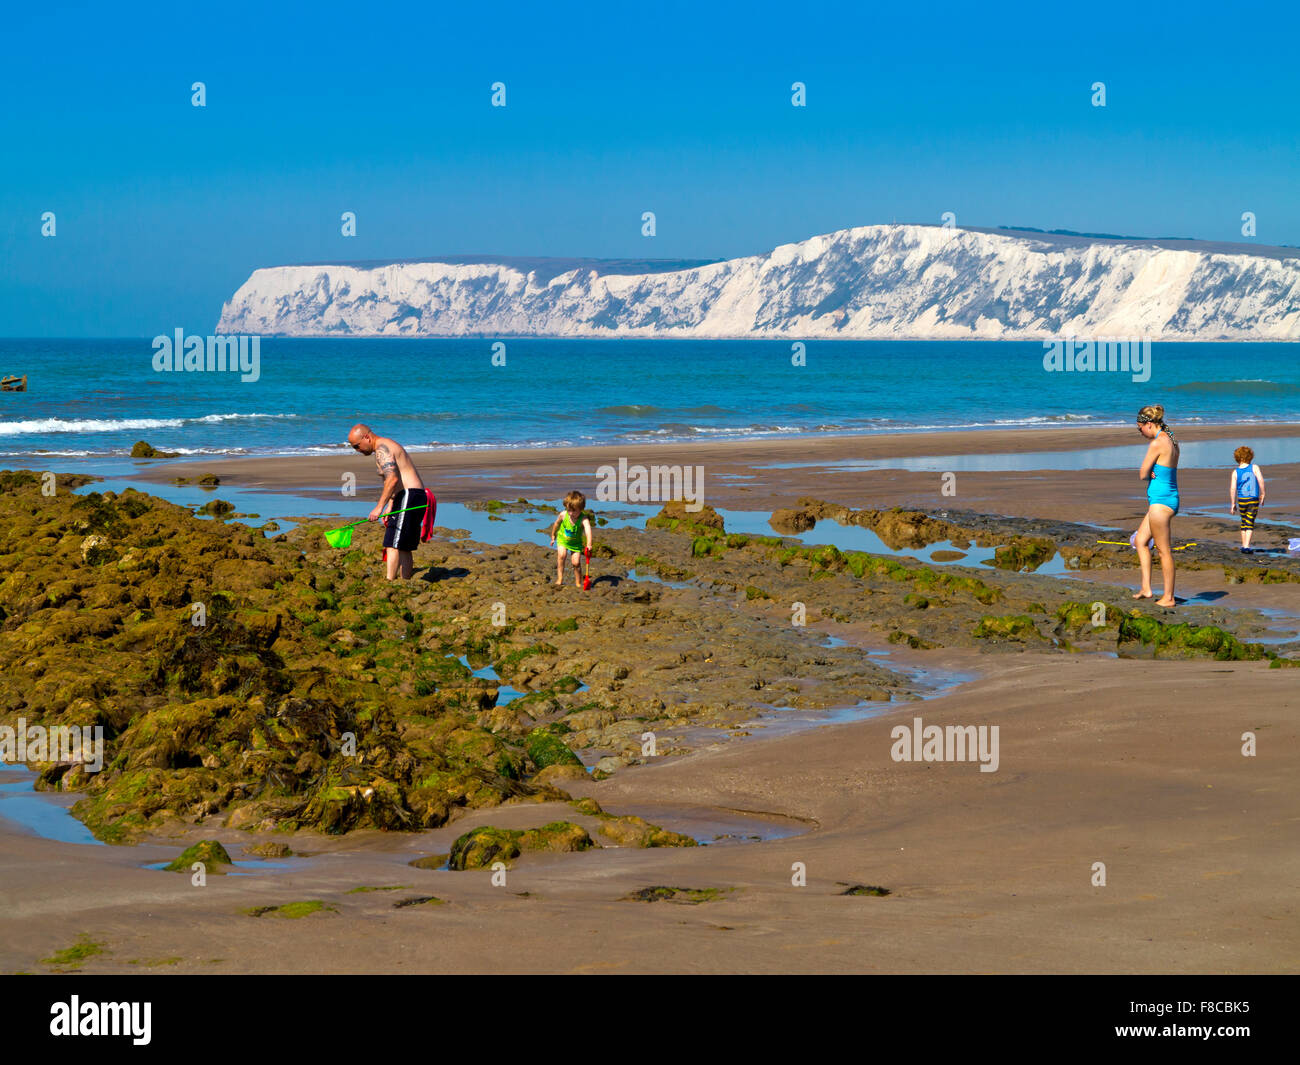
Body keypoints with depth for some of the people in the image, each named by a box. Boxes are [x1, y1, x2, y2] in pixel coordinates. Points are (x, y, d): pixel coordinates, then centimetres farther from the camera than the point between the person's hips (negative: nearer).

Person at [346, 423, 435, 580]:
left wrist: (379, 507, -28)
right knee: (403, 548, 11)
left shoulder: (382, 449, -11)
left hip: (409, 496, -10)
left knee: (393, 545, -14)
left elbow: (392, 479, -25)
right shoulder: (387, 446, 22)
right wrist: (389, 507, 22)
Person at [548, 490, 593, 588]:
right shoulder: (563, 515, -22)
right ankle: (560, 578, -14)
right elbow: (556, 524, 0)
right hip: (562, 539, 1)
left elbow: (588, 530, -51)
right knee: (561, 555, -23)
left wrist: (589, 544, -68)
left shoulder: (583, 520, -33)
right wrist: (553, 536, 14)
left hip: (576, 543, -1)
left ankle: (578, 583, 14)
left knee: (576, 562, -6)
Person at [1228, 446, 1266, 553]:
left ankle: (1244, 545, 23)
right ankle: (1246, 546, -11)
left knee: (1244, 523, 18)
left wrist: (1233, 504, 4)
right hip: (1254, 499, -2)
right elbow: (1261, 480, -13)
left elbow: (1232, 489, -2)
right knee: (1250, 524, -1)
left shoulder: (1235, 472, 1)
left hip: (1241, 500, 2)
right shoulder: (1254, 468, -2)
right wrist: (1262, 494, -1)